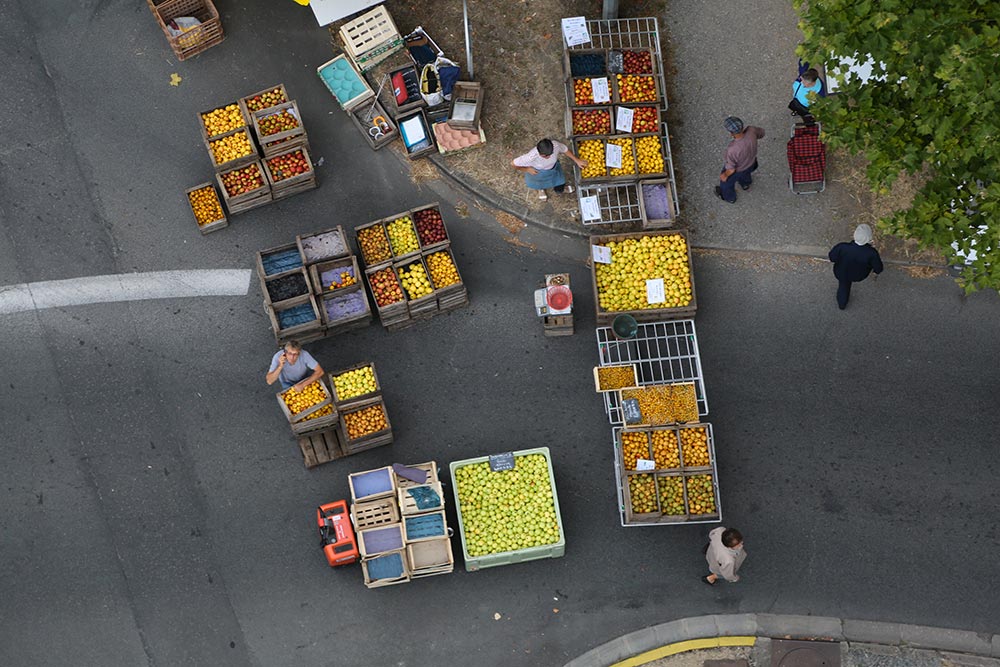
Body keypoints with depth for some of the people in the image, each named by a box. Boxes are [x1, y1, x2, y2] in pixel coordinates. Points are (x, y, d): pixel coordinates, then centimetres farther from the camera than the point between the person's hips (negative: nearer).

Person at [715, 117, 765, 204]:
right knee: (745, 173, 39)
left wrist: (725, 175, -7)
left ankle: (729, 197, 61)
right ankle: (745, 183, 71)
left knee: (726, 182, 30)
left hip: (736, 169, -4)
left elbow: (731, 169, -28)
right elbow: (761, 134, -9)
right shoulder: (751, 130, -34)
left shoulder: (732, 149, -46)